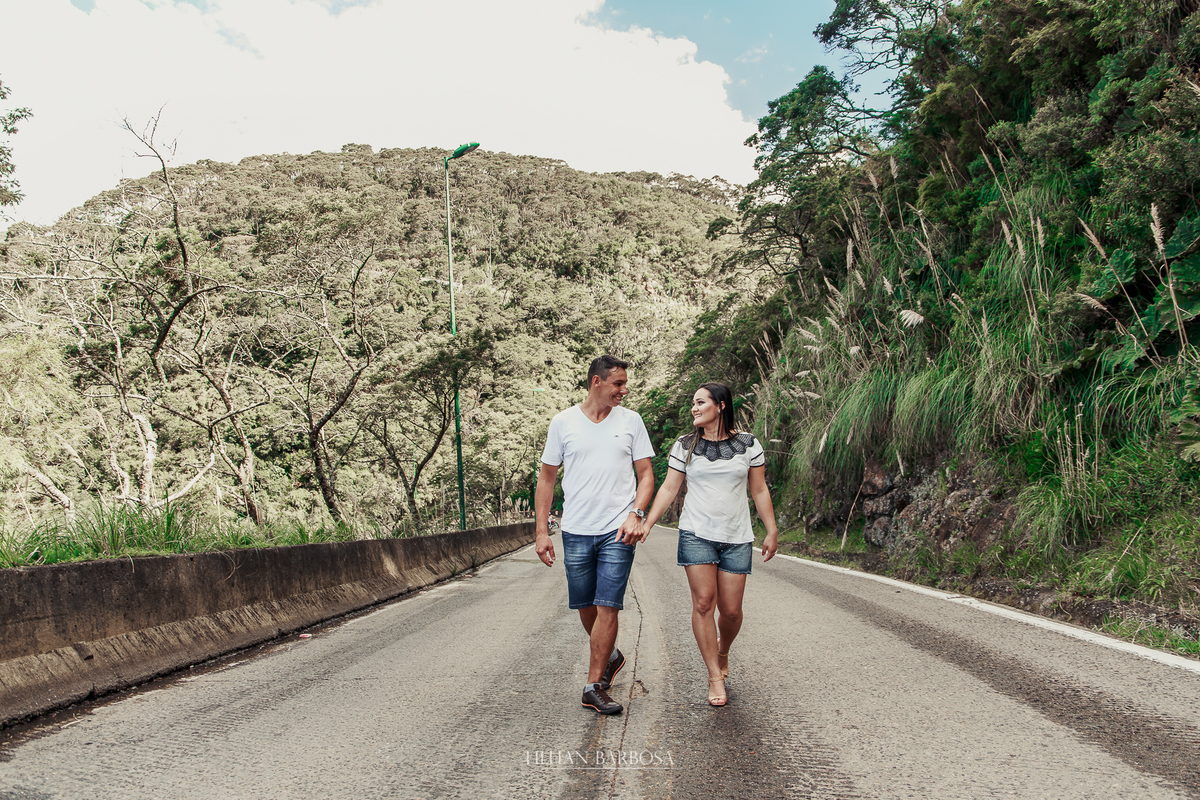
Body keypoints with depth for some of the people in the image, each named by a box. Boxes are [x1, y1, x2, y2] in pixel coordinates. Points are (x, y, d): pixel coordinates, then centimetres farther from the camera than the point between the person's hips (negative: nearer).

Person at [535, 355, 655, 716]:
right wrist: (542, 531, 1)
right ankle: (610, 656, 37)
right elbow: (547, 478, 6)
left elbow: (646, 475, 5)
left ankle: (593, 685, 3)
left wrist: (635, 514, -12)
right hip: (576, 531, 1)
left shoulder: (630, 421, 4)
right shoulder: (563, 422, 3)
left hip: (618, 531, -1)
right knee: (585, 606, 11)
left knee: (607, 606, -7)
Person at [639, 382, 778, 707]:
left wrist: (772, 532, 5)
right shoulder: (685, 446, 4)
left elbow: (759, 491, 7)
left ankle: (723, 653, 32)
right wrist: (647, 524, -4)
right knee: (703, 603, -10)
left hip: (737, 538, 0)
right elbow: (669, 488, 4)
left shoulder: (747, 444, 3)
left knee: (730, 610, 1)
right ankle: (715, 676, 0)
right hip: (696, 535, 0)